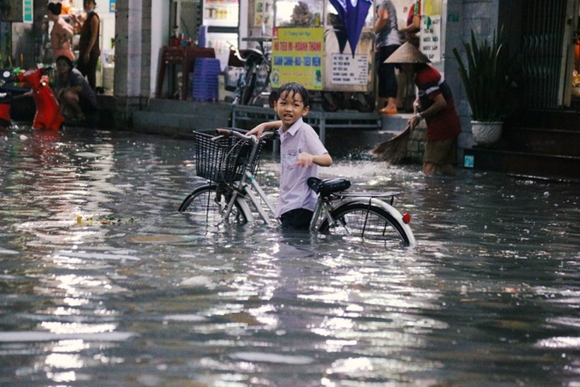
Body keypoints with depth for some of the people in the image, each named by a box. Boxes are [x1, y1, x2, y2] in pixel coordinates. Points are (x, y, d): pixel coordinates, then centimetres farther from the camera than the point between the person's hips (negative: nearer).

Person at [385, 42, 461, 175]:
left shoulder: (424, 77, -20)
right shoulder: (426, 70, 13)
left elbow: (441, 103, -24)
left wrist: (419, 116, -15)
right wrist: (419, 101, 10)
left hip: (440, 128, -10)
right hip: (451, 125, 10)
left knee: (429, 167, -11)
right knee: (447, 167, 9)